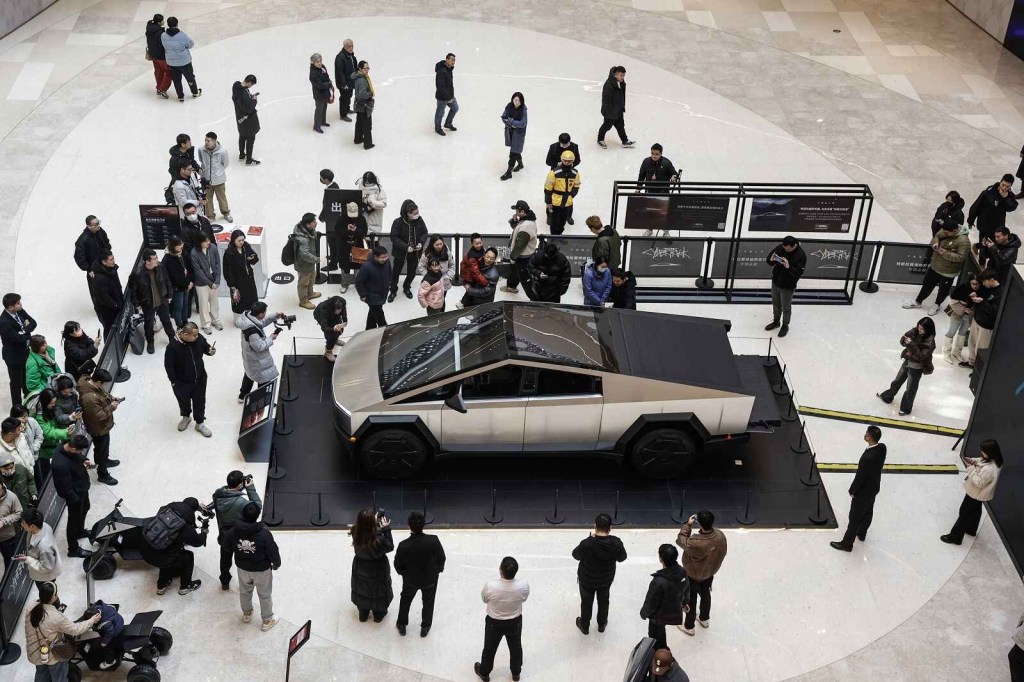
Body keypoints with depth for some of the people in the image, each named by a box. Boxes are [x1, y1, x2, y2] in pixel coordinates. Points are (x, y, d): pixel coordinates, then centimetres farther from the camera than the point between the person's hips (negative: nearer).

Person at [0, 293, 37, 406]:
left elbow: (33, 323, -2)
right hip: (14, 356, -7)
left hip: (25, 351, 7)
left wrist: (25, 330, -20)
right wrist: (27, 331, -13)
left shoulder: (20, 311, -9)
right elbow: (19, 338, -31)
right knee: (16, 382, 10)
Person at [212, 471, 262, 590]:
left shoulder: (217, 495, -22)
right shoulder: (242, 503, -39)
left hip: (224, 537, 5)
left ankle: (224, 582, 52)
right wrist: (250, 488, -23)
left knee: (225, 560, 30)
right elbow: (258, 506, -23)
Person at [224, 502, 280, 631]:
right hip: (262, 570, -3)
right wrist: (276, 563, 0)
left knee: (244, 592, 29)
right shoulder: (264, 534, -33)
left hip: (242, 568, 3)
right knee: (265, 595, 19)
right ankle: (267, 620, 36)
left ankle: (246, 614, 51)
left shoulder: (234, 531, -21)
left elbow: (226, 543, 0)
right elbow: (273, 551, -21)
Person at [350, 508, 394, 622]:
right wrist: (386, 529, -22)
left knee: (362, 589, 29)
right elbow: (390, 547, -19)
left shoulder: (356, 534, -27)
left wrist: (374, 522, -14)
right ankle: (378, 614, 48)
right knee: (378, 590, 25)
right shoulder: (379, 540, -39)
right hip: (377, 570, -3)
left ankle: (363, 614, 50)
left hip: (360, 568, 3)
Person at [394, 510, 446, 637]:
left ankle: (402, 625, 45)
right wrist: (439, 569, 9)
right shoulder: (434, 541, -30)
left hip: (411, 579, 0)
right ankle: (425, 627, 42)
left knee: (405, 599, 29)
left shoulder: (403, 545, -31)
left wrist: (402, 572, 9)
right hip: (430, 578, 0)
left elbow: (398, 565, -14)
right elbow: (441, 558, -13)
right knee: (428, 601, 27)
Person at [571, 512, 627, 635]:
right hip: (606, 579, 2)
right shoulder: (616, 543, -28)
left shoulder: (587, 544, -36)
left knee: (586, 602, 25)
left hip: (587, 579, -2)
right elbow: (621, 558, -8)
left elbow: (576, 555, -15)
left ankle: (584, 625, 47)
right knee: (603, 600, 30)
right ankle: (602, 624, 51)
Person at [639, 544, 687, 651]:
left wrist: (644, 613, -4)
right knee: (660, 631, 33)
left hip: (659, 614, -6)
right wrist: (683, 603, 20)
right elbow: (686, 590, 0)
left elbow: (651, 601, -24)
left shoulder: (659, 581, -41)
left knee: (656, 637, 22)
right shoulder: (682, 572, -21)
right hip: (675, 612, 6)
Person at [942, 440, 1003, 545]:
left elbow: (978, 483, -32)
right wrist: (971, 461, -11)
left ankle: (955, 537, 19)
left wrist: (971, 469, -30)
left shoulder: (989, 470, -40)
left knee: (965, 513, 6)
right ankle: (971, 529, 53)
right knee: (975, 511, 30)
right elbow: (979, 462, 6)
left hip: (975, 494, -9)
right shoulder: (991, 460, -12)